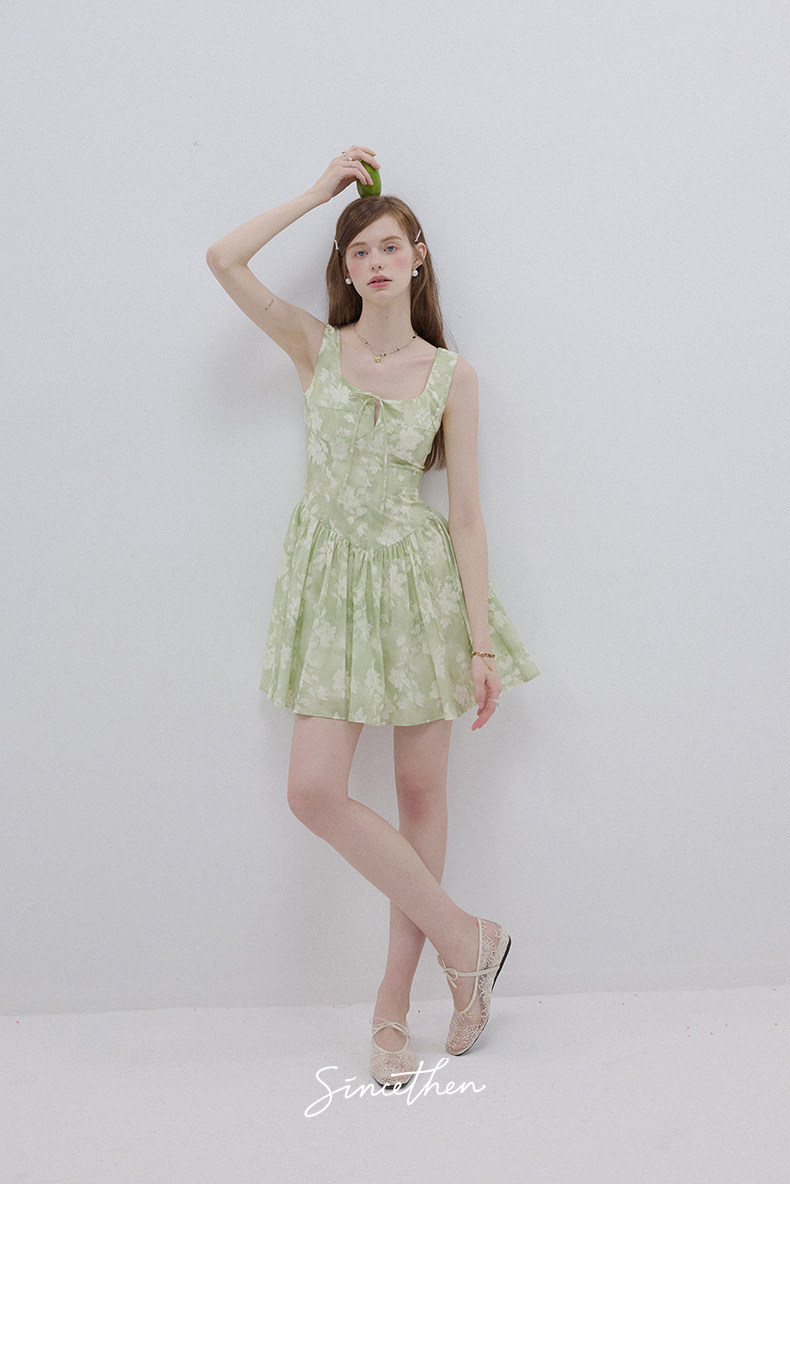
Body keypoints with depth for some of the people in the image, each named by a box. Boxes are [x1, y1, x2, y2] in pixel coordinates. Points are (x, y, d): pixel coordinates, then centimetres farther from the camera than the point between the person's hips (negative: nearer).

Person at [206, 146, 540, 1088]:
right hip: (334, 580, 1)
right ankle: (466, 938, 6)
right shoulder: (316, 348, 5)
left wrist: (483, 640, -5)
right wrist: (319, 192, -1)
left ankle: (395, 998, 17)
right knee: (314, 792, -11)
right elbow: (223, 260, -9)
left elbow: (465, 512, -1)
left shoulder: (450, 374, 2)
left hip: (421, 579, 0)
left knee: (421, 791, 3)